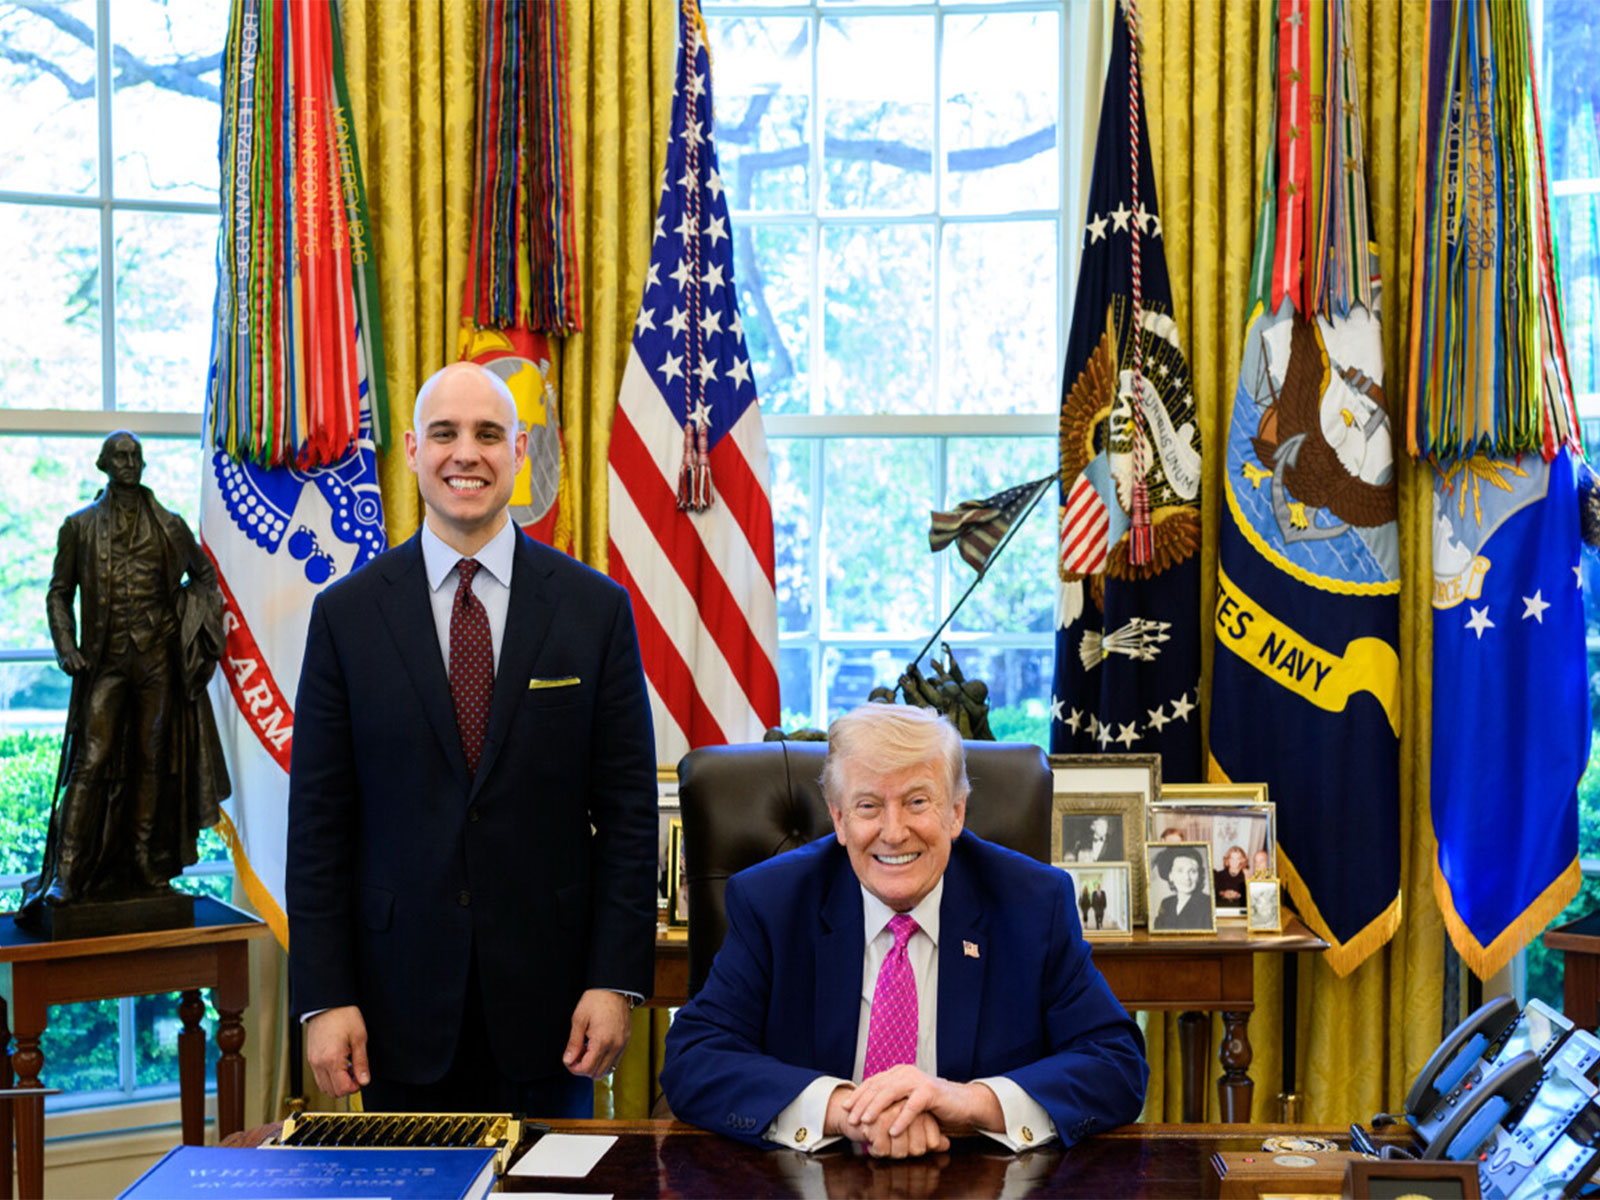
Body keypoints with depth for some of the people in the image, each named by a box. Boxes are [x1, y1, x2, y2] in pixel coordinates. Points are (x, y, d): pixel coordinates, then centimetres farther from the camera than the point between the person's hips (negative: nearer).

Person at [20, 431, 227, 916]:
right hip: (105, 660, -2)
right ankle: (65, 875, -11)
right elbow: (59, 593, 8)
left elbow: (204, 574, 20)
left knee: (152, 760, 6)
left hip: (158, 659, 2)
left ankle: (146, 867, 14)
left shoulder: (169, 526, 9)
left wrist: (198, 622, 5)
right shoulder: (80, 526, 6)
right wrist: (66, 647, -5)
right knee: (92, 761, -10)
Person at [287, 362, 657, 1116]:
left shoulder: (596, 608, 1)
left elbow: (628, 808, 1)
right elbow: (318, 820, 2)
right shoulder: (346, 614, 2)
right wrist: (322, 997, -4)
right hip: (400, 1003, 0)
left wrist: (617, 980, -5)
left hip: (546, 998, 0)